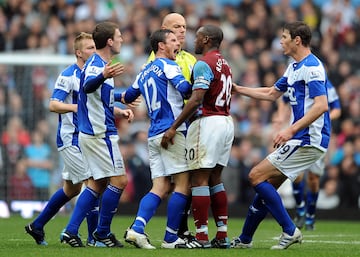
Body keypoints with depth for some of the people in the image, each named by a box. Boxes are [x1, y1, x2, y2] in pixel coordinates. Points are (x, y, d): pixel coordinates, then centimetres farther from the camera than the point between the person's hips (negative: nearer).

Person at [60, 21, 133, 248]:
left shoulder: (101, 64, 15)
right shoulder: (95, 65, -15)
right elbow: (88, 86, -39)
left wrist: (120, 109, 40)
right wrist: (103, 76, -59)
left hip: (93, 133, 10)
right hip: (101, 133, -10)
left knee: (97, 184, 11)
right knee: (119, 180, -7)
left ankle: (71, 231, 7)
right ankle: (102, 233, 0)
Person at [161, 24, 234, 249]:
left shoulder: (204, 64, -11)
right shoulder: (224, 64, 17)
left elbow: (196, 99, -20)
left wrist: (174, 127, -20)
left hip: (207, 121, -9)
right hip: (226, 121, 9)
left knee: (199, 179, -7)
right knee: (215, 179, 13)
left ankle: (202, 236, -10)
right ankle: (222, 235, 10)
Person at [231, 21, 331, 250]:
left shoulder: (312, 67, -15)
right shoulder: (294, 67, 17)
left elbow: (321, 105, -25)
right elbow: (272, 94, 30)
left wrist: (291, 130, -28)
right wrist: (237, 89, 29)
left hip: (308, 140, -10)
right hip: (300, 139, 10)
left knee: (257, 176, -10)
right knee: (267, 184, 12)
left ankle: (290, 231, -9)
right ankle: (245, 239, 21)